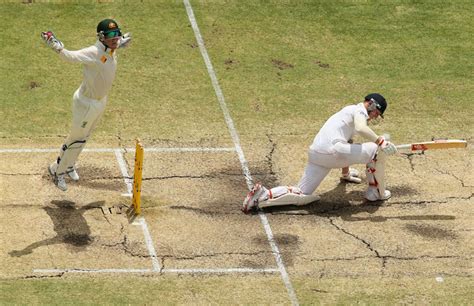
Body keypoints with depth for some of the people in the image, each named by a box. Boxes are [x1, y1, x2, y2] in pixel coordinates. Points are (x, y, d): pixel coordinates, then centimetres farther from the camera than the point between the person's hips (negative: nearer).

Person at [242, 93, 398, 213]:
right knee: (376, 150, 3)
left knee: (301, 196, 5)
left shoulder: (349, 111, 35)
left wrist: (345, 171, 56)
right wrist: (380, 142, -24)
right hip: (333, 150, -9)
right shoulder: (360, 110, 5)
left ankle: (263, 196, -10)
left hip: (315, 154, 9)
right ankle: (376, 192, 12)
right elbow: (361, 128, -21)